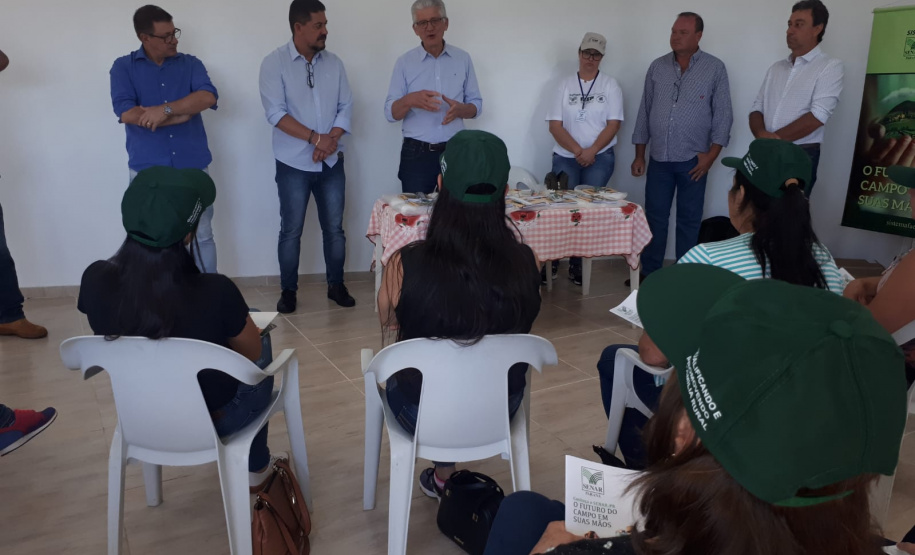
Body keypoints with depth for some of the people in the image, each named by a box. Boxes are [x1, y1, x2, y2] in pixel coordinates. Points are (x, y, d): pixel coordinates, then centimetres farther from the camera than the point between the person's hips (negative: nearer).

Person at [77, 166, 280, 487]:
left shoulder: (95, 280, -22)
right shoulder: (215, 292, -34)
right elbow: (253, 354, -13)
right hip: (213, 422, -4)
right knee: (262, 361, 27)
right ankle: (256, 469, 43)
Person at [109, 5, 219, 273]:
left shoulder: (190, 64, 7)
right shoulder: (123, 67, 2)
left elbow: (208, 96, -11)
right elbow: (127, 113, -12)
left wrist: (165, 110, -22)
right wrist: (184, 113, -11)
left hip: (193, 167, 1)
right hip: (147, 170, -1)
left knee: (202, 236, 7)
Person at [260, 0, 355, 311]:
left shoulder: (333, 63, 6)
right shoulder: (274, 63, -7)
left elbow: (346, 107, 4)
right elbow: (276, 113, -14)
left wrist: (331, 139, -12)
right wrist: (315, 138, -19)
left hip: (332, 162, 3)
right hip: (294, 164, -3)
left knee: (334, 227, 9)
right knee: (291, 230, 5)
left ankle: (336, 285, 22)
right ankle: (288, 290, 18)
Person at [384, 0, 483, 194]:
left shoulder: (463, 59, 5)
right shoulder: (404, 62, 1)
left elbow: (476, 105, 7)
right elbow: (390, 113, -3)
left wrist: (460, 109, -16)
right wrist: (409, 100, -24)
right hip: (416, 154, -1)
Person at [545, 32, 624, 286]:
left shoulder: (610, 85, 6)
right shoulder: (564, 84, 8)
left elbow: (613, 124, -1)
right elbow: (555, 125, 1)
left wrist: (592, 151, -15)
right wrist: (577, 151, -11)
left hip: (600, 157, -1)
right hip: (565, 156, 1)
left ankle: (577, 263, -5)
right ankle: (551, 259, -1)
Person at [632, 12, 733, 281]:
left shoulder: (715, 68, -2)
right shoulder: (657, 67, 6)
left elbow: (723, 115, -2)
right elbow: (644, 112, 9)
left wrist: (711, 155, -9)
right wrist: (639, 155, 7)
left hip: (693, 160, -2)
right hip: (659, 159, 3)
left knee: (689, 220, 6)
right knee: (654, 218, 6)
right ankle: (649, 274, 17)